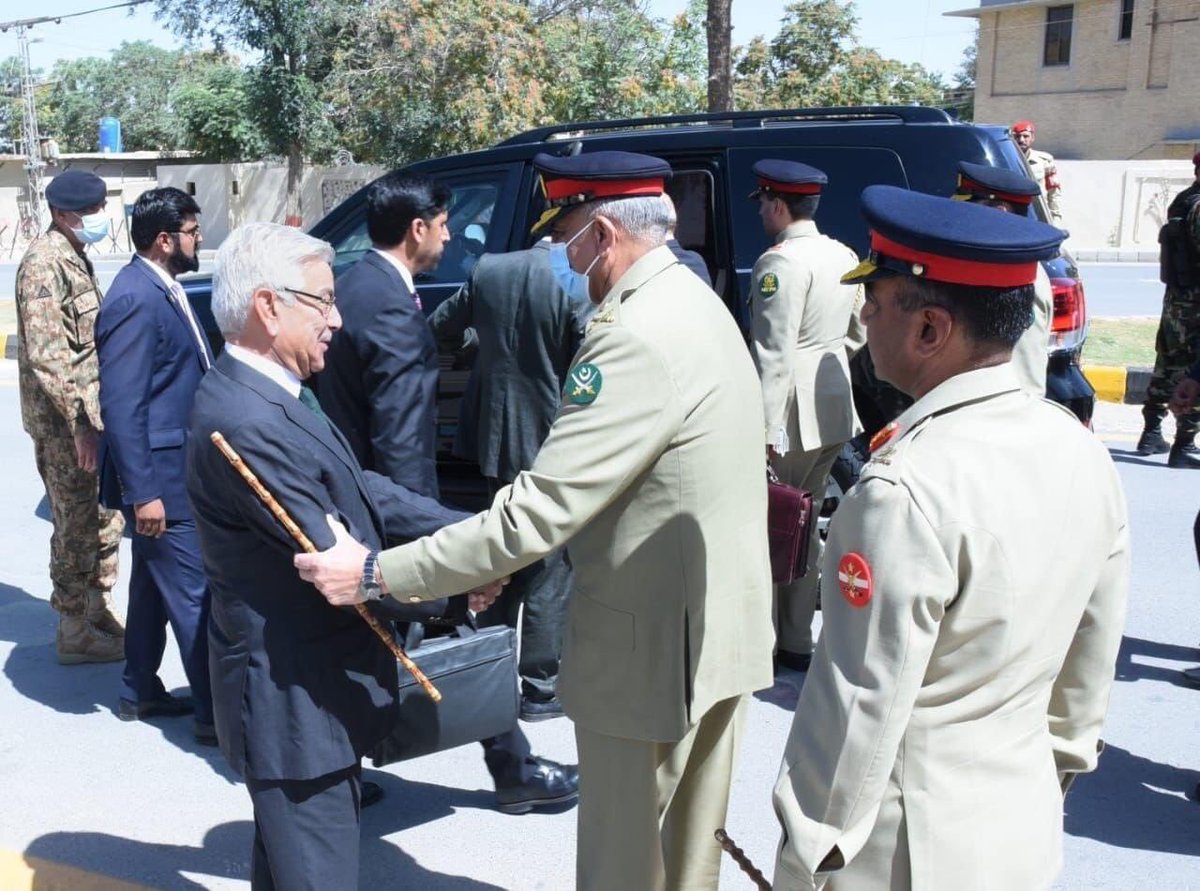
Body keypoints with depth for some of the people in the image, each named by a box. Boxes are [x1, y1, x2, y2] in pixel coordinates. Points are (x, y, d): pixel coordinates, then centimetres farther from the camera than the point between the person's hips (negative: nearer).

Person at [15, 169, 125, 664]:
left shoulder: (74, 257, 13)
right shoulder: (45, 264, -16)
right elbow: (48, 356, -22)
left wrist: (97, 415, 17)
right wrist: (80, 423, -23)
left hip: (92, 413, 9)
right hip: (66, 423, -9)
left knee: (104, 519, 16)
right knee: (77, 526, 1)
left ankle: (98, 610, 30)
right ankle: (74, 633, 13)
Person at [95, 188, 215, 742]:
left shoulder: (162, 289, 9)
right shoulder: (136, 300, -21)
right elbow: (121, 408, -23)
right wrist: (143, 493, -23)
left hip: (176, 468, 10)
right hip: (162, 476, -10)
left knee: (155, 585, 19)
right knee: (195, 595, -3)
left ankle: (140, 692, 33)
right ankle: (215, 714, 7)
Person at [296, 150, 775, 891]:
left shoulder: (637, 336, -24)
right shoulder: (691, 301, 8)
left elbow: (537, 510, -27)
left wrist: (379, 574, -22)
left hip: (654, 644, -10)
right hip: (717, 627, 10)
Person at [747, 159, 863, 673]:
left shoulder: (779, 263, -15)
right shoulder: (844, 256, 12)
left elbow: (773, 354, -20)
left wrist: (766, 429, -20)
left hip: (795, 414, -9)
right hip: (836, 409, 9)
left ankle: (777, 642, 6)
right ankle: (796, 638, 25)